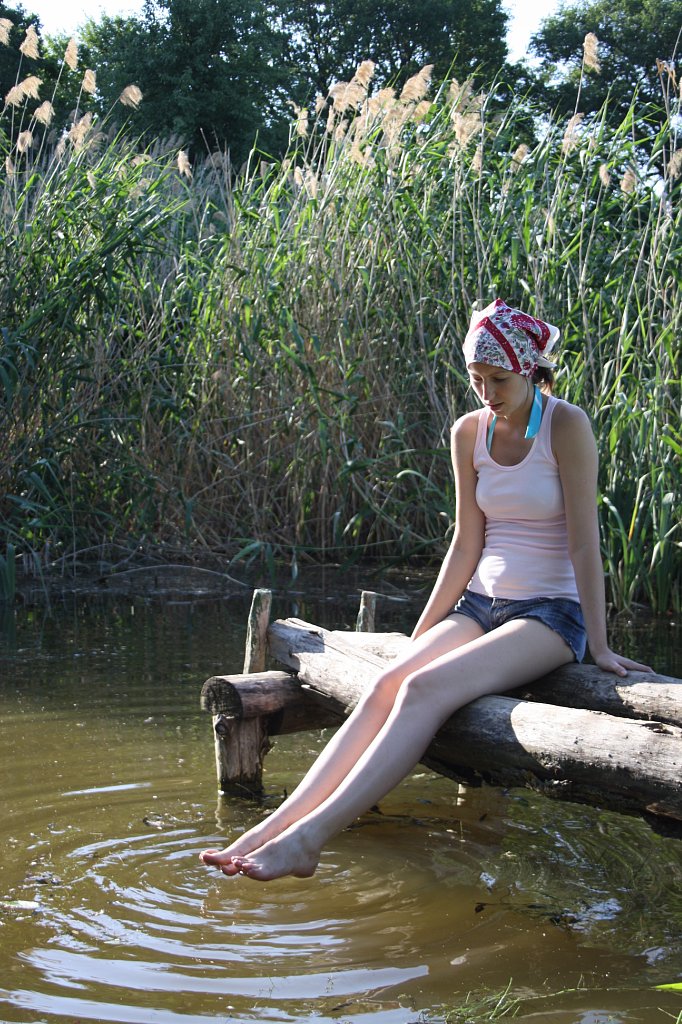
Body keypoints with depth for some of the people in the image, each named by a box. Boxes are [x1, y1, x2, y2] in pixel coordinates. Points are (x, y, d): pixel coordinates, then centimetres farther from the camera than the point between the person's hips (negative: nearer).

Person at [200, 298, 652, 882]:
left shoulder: (566, 426, -10)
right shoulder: (469, 433, 7)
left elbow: (584, 541, -12)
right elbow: (467, 545, 9)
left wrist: (599, 646, -13)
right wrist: (422, 634, 8)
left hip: (551, 614, -5)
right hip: (481, 603, 5)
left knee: (426, 688, -30)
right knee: (386, 686, -22)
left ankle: (310, 836, -41)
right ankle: (272, 829, -32)